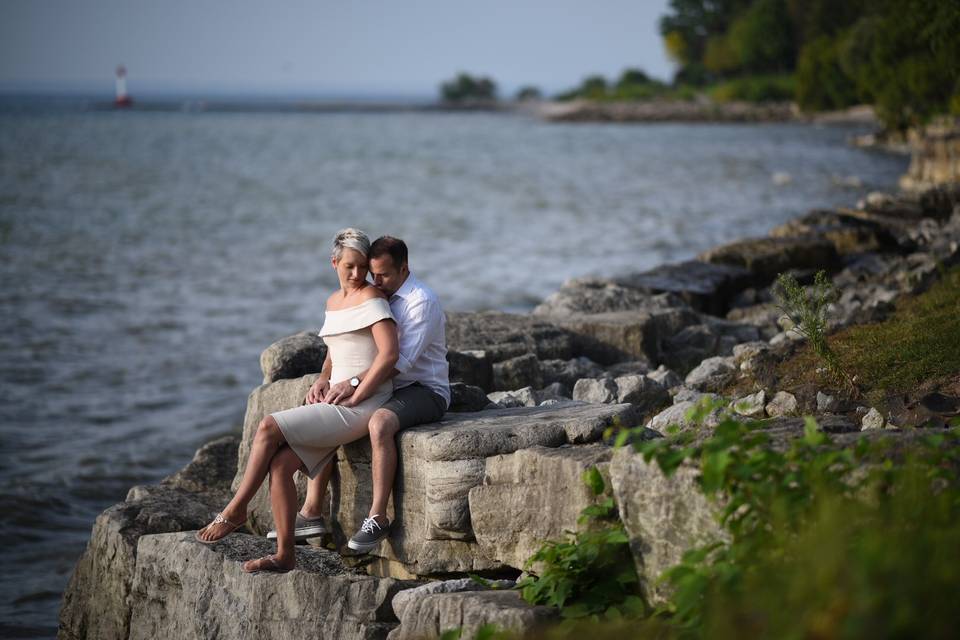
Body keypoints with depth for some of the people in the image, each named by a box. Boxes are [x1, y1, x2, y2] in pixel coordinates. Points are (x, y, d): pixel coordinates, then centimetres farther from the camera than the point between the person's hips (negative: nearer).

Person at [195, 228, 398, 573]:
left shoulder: (371, 298, -8)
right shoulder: (333, 301, 18)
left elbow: (390, 353, -18)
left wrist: (354, 395, -16)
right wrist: (323, 383, 14)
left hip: (365, 405, -8)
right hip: (337, 403, 8)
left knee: (268, 428, -17)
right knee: (280, 463, -12)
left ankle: (236, 509, -3)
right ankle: (285, 554, -9)